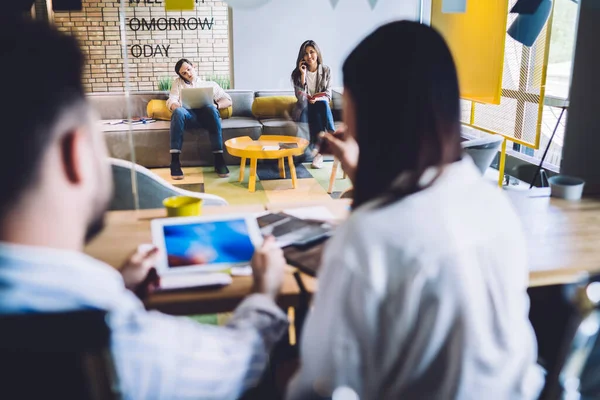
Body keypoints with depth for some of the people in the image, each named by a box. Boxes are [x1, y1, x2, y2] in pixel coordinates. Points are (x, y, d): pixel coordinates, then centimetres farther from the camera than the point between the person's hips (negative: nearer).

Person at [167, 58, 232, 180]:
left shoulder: (210, 84, 30)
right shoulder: (178, 82, 30)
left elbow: (228, 100, 20)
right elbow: (171, 101, 13)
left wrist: (216, 105, -4)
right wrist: (176, 106, -13)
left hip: (205, 114, 0)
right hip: (188, 114, 0)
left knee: (211, 109, -38)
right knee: (178, 112, -38)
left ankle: (219, 159, -40)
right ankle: (175, 161, -42)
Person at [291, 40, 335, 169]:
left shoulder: (326, 70, 3)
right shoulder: (297, 72, -1)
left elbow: (328, 95, -2)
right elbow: (300, 97, -11)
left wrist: (317, 99, -23)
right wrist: (303, 74, -17)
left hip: (321, 108, 1)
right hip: (304, 110, -1)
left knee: (322, 103, -34)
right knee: (321, 105, -32)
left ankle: (319, 147, -35)